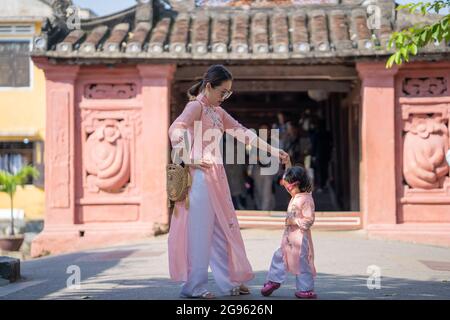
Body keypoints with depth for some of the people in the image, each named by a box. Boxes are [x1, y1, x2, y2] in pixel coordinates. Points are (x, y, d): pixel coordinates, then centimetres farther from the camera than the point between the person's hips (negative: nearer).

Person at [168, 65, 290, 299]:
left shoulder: (217, 111, 19)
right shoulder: (196, 106, -8)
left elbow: (241, 132, 21)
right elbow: (175, 130, -23)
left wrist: (273, 151, 17)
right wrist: (189, 160, -19)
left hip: (215, 177, 9)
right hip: (200, 176, -9)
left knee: (222, 229, 12)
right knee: (200, 231, -5)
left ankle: (229, 282, 20)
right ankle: (193, 287, 2)